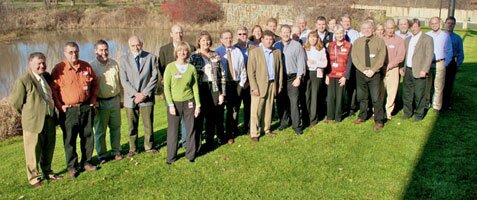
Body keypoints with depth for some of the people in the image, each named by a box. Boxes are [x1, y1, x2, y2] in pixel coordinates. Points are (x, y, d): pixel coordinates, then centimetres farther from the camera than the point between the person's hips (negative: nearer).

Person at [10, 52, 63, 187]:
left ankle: (47, 172, 33)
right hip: (34, 122, -6)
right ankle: (33, 177, 22)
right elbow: (14, 101, -8)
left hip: (50, 120, 6)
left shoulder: (47, 77, 6)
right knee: (33, 151, 6)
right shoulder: (23, 80, -13)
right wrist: (28, 115, 1)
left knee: (49, 149, 16)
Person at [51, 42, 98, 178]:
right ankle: (71, 168, 15)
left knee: (88, 136, 11)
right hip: (69, 110, -3)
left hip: (86, 108, 4)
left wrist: (93, 101, 8)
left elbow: (94, 84, 14)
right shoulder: (59, 69, -6)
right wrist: (59, 106, -9)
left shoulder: (86, 67, 5)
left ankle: (87, 162, 25)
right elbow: (53, 89, -5)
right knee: (69, 139, 4)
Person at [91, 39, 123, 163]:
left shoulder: (114, 64, 6)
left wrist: (120, 98, 14)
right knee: (100, 130, 7)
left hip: (114, 100, 4)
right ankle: (102, 155, 19)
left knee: (116, 127, 12)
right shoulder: (92, 66, -7)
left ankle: (116, 151, 26)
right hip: (100, 102, -3)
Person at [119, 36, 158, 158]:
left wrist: (144, 94, -12)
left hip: (147, 97, 0)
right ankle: (133, 149, 26)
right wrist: (135, 94, -14)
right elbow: (124, 80, -4)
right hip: (131, 98, 0)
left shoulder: (151, 57, 0)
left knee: (148, 125, 8)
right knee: (132, 126, 10)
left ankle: (149, 147, 26)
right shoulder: (124, 60, 0)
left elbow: (154, 78, -4)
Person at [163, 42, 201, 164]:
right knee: (173, 130, 3)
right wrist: (170, 104, -9)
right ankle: (171, 156, 16)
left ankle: (190, 155, 21)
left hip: (189, 103, 2)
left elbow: (195, 87, 7)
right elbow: (166, 87, -4)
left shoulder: (191, 68, 4)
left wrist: (198, 104, 3)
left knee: (191, 129, 6)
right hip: (174, 103, -2)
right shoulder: (170, 67, -3)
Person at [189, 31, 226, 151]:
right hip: (200, 90, -2)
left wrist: (222, 93, -1)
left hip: (214, 90, 2)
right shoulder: (194, 56, 2)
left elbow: (222, 75, 6)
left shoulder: (216, 56, 8)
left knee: (212, 117, 8)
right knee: (199, 117, 1)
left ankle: (209, 142, 26)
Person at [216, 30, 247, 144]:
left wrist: (241, 83, 1)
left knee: (236, 108, 8)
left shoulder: (237, 51, 6)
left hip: (237, 83, 3)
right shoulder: (217, 52, -1)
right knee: (230, 109, -1)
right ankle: (229, 134, 10)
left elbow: (242, 68, 7)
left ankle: (234, 130, 25)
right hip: (225, 84, -2)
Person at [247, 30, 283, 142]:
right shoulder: (254, 52, -4)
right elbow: (251, 71, -7)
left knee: (268, 109, 12)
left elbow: (280, 69, 12)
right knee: (256, 111, -1)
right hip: (259, 85, -4)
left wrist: (280, 84, 9)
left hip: (272, 84, 4)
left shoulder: (277, 52, 9)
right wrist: (254, 87, -12)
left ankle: (267, 129, 27)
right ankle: (254, 133, 7)